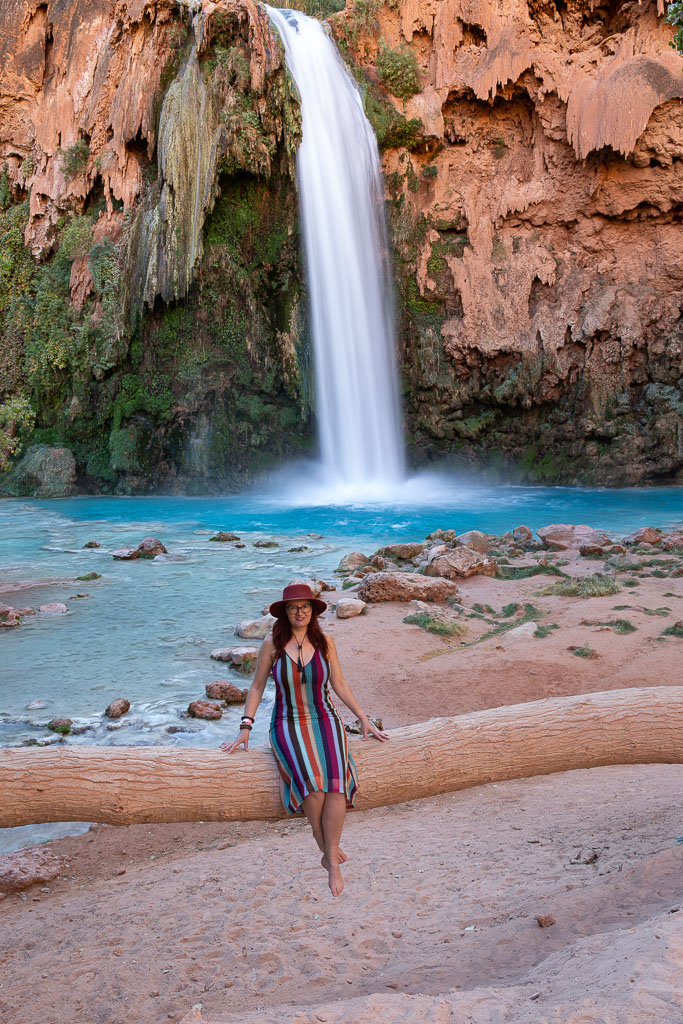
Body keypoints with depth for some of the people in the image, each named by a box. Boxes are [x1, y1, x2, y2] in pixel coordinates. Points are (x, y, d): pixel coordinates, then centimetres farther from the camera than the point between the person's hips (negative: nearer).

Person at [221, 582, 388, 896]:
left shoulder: (325, 642, 4)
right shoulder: (272, 645, 0)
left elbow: (339, 684, 13)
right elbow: (256, 687, 7)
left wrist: (364, 719, 10)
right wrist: (245, 728, 0)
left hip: (324, 720, 2)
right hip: (287, 725, -1)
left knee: (335, 782, -26)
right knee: (311, 782, -28)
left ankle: (332, 862, -14)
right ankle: (328, 849, -7)